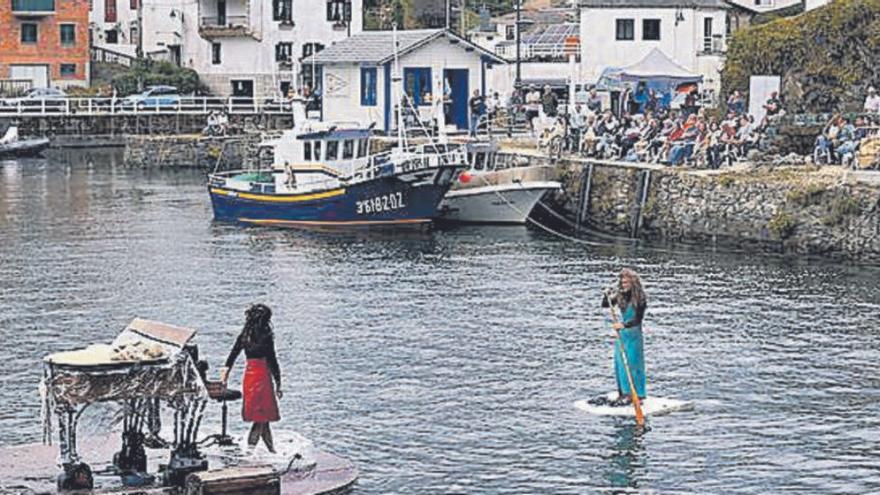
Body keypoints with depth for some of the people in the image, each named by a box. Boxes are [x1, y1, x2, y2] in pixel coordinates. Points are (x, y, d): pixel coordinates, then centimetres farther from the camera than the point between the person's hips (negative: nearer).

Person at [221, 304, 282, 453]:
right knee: (262, 417, -1)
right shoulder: (266, 337, -10)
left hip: (248, 375, 6)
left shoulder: (244, 336, 5)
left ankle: (271, 448, 21)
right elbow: (272, 361, -10)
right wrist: (278, 384, -5)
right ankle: (250, 446, -11)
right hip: (262, 376, -6)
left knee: (262, 417, 14)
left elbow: (232, 356, 4)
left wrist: (225, 372, 8)